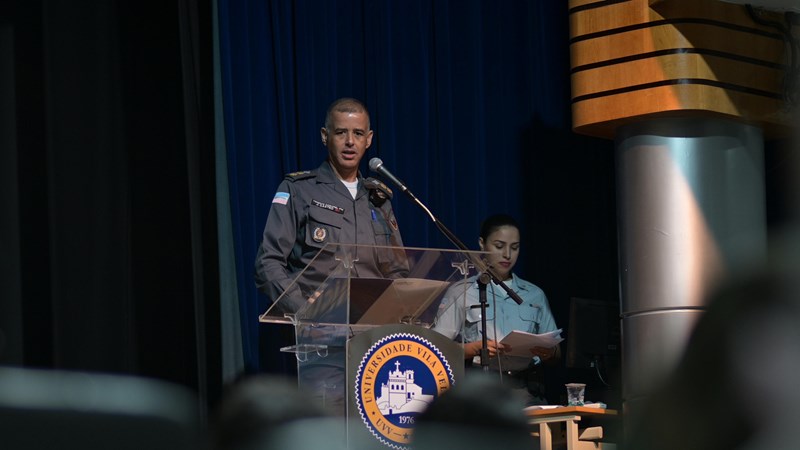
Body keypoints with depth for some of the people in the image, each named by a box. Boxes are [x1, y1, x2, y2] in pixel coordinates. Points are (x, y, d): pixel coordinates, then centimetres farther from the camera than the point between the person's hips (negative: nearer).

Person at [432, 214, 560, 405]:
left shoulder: (535, 295, 21)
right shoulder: (461, 293, 10)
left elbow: (555, 355, 21)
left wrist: (548, 352, -3)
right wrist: (477, 348, -16)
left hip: (526, 387, 3)